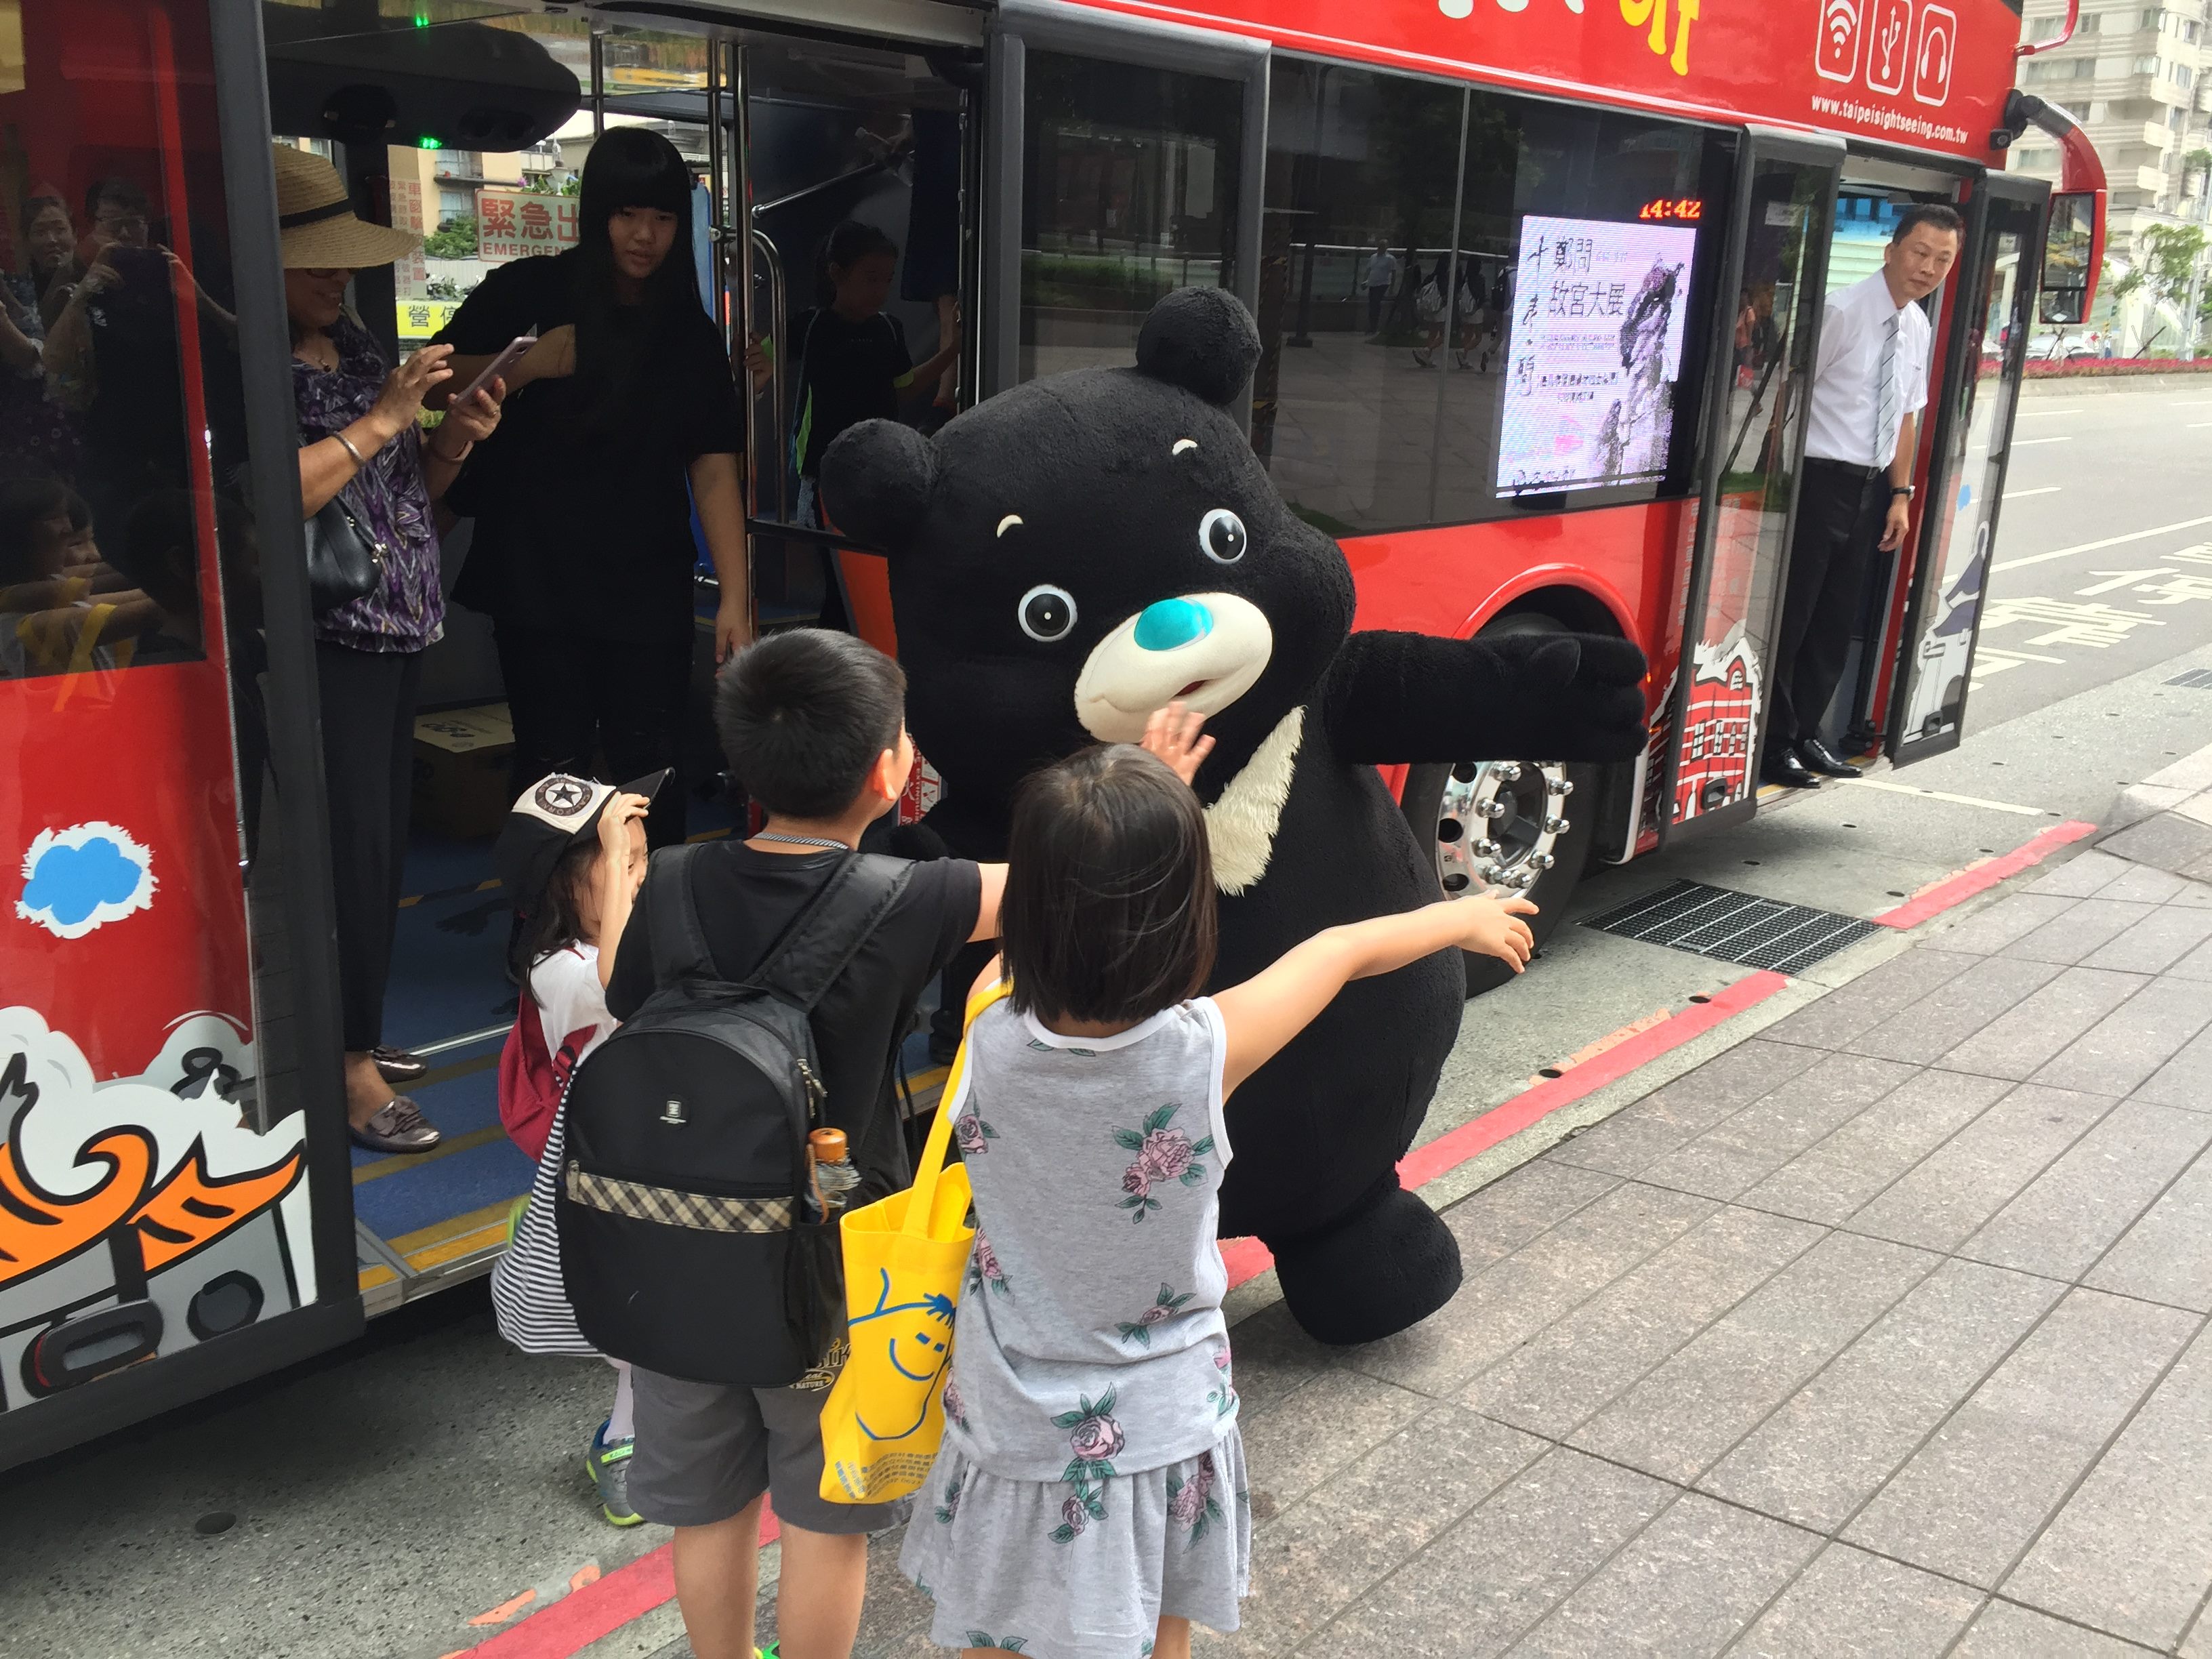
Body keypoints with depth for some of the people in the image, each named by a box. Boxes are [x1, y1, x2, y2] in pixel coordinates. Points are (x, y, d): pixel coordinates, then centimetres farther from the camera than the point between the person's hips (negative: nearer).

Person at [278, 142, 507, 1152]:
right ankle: (349, 1069, 4)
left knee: (386, 841, 13)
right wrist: (379, 420, -19)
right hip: (322, 643, -8)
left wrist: (454, 443, 0)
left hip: (395, 633, 8)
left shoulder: (355, 349, 14)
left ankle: (353, 1032, 28)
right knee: (353, 847, -8)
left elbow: (406, 492, 19)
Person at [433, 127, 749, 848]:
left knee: (650, 768, 3)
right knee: (555, 770, 3)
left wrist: (734, 596, -9)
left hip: (648, 589, 1)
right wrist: (526, 365, -17)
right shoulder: (527, 293, 0)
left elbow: (714, 470, -1)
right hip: (537, 579, -1)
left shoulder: (691, 336, 5)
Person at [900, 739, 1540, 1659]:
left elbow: (1042, 934, 2)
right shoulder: (1204, 1051, -25)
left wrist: (1111, 821, 14)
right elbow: (1342, 951, -5)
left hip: (1018, 1435, 1)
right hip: (1161, 1436, 0)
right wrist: (1465, 917, 12)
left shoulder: (988, 1041, -22)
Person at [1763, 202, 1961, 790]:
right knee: (1791, 616, -3)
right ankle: (1774, 744, 8)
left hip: (1871, 489, 8)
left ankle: (1807, 735, 24)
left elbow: (1907, 414, 17)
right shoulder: (1843, 312, -12)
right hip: (1821, 480, -8)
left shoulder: (1918, 328, 10)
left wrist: (1901, 493, 11)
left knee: (1838, 621, 13)